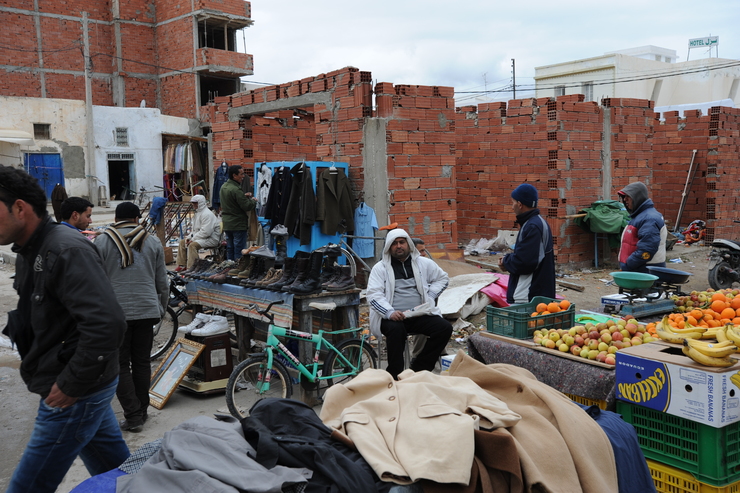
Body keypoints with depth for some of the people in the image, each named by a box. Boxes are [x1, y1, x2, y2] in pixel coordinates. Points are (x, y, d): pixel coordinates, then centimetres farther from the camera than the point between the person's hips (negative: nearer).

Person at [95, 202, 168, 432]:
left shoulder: (102, 242, -1)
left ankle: (133, 415, 2)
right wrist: (161, 310, 21)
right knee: (142, 363, 12)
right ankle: (142, 412, 21)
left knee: (121, 365, 4)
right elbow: (163, 283, 10)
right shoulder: (153, 243, 8)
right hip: (147, 310, 3)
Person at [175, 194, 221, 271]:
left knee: (193, 244, -32)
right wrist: (189, 237, 3)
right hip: (201, 237, 11)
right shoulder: (198, 213, 16)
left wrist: (193, 239, -21)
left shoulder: (207, 214, -18)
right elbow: (196, 229, 22)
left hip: (211, 238, -11)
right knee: (182, 242, 7)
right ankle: (182, 265, 6)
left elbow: (206, 232, -27)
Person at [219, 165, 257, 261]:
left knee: (230, 249, 15)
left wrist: (244, 196, 11)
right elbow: (247, 206, -21)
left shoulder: (223, 187, 8)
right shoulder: (236, 190, -20)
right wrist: (253, 201, -1)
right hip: (238, 224, -9)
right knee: (239, 250, -3)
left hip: (226, 224, 9)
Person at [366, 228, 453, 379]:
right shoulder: (380, 268, 5)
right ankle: (394, 375, -22)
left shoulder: (424, 263, 13)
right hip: (393, 317, -3)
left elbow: (443, 278, 25)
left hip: (420, 315, 3)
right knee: (396, 330, -37)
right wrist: (389, 312, -21)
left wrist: (430, 296, 7)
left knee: (445, 328, -20)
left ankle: (418, 369, -9)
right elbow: (373, 295, -3)